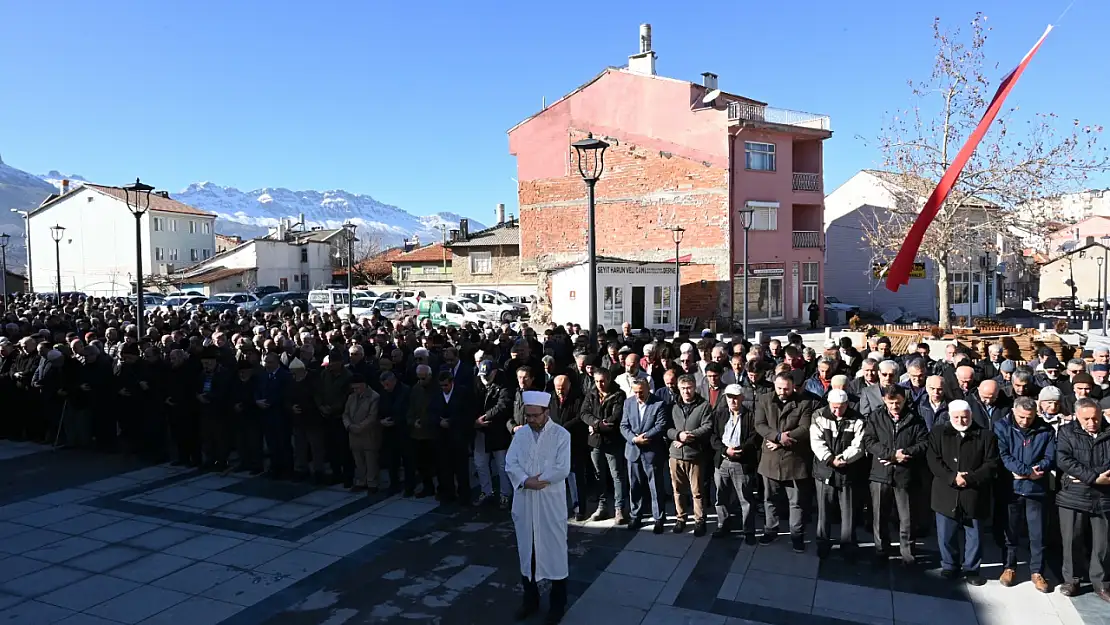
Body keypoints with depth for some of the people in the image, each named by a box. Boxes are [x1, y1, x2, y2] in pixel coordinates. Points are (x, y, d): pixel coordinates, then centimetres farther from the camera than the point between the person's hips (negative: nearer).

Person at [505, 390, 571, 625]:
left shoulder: (561, 435, -8)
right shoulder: (520, 434, 5)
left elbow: (562, 469, -15)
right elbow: (510, 464, -3)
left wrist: (537, 480, -14)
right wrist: (525, 481, -19)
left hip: (550, 501, -4)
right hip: (524, 501, 4)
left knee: (554, 549, 6)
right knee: (526, 549, 14)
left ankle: (557, 603, 21)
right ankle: (530, 599, 31)